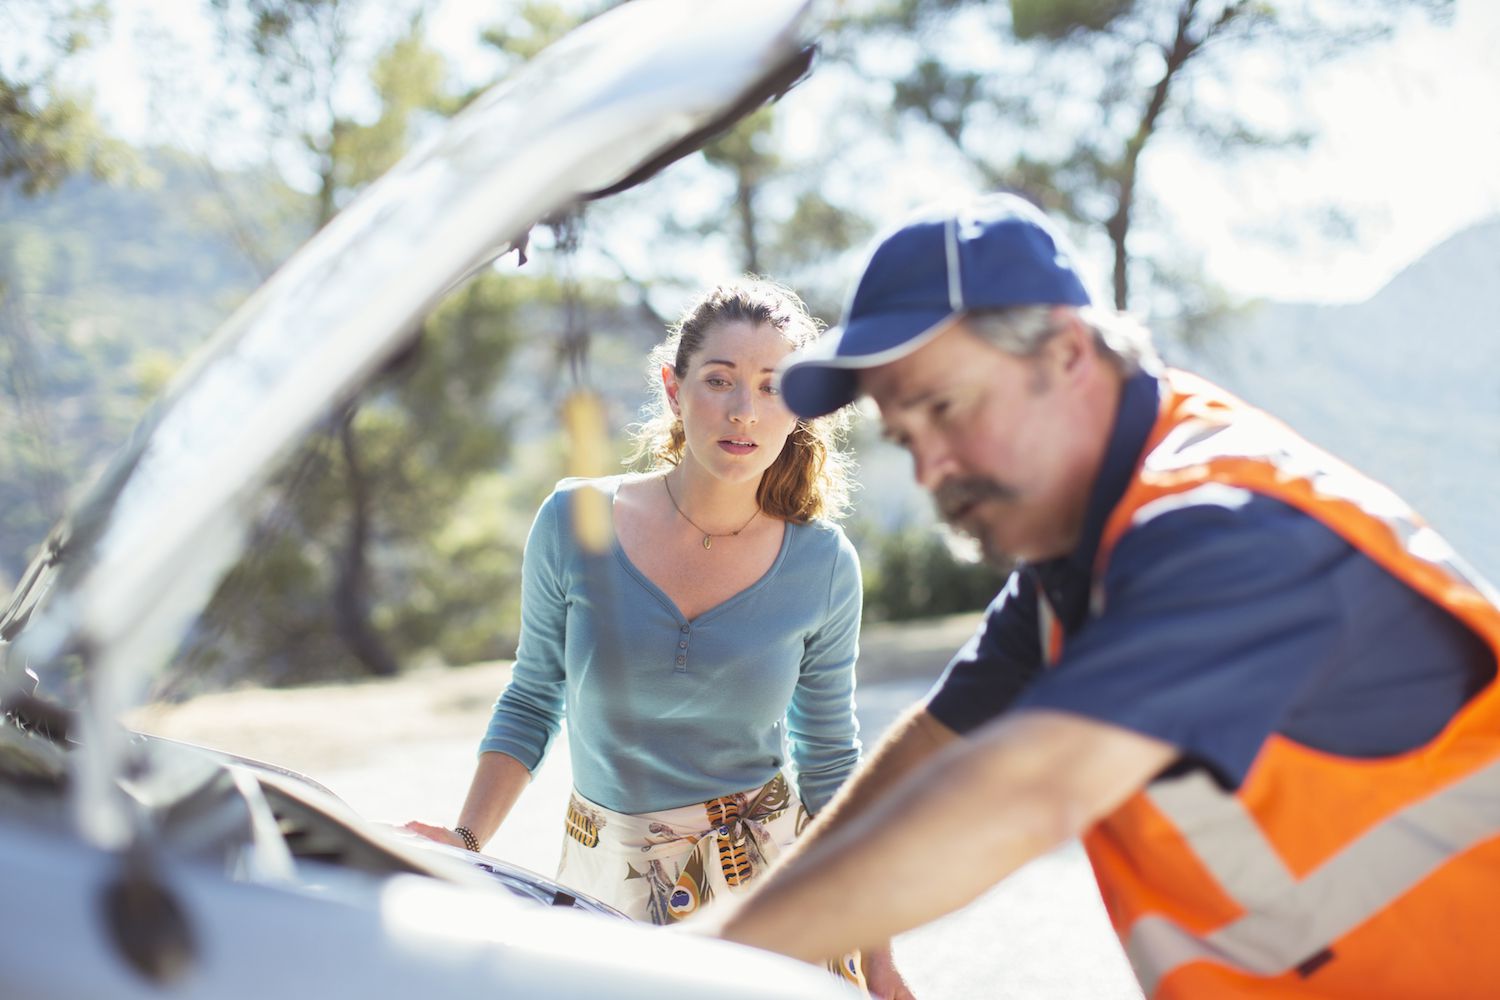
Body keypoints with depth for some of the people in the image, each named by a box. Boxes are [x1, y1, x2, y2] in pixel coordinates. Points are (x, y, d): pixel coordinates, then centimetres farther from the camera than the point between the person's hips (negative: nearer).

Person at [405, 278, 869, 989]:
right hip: (605, 881, 1)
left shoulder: (822, 564, -8)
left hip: (768, 875, 0)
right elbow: (531, 701, 4)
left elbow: (831, 760, 2)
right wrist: (464, 841, -8)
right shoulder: (575, 521, -9)